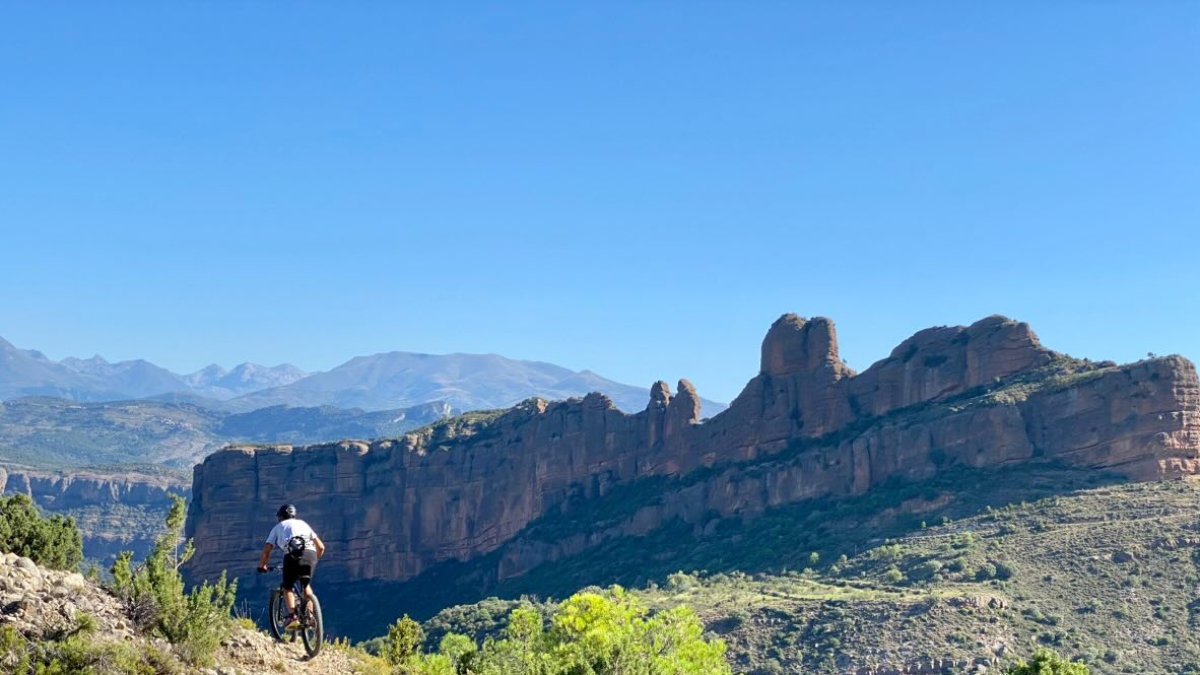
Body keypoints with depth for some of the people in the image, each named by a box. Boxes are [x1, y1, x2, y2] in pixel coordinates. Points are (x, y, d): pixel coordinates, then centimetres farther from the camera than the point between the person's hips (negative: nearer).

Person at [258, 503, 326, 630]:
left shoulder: (278, 527, 26)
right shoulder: (303, 523, 33)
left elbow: (267, 549, 15)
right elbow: (321, 547, 28)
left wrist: (262, 565, 31)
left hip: (292, 556, -3)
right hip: (310, 554, 3)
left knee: (287, 588, 16)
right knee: (306, 585, 27)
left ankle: (292, 616, -3)